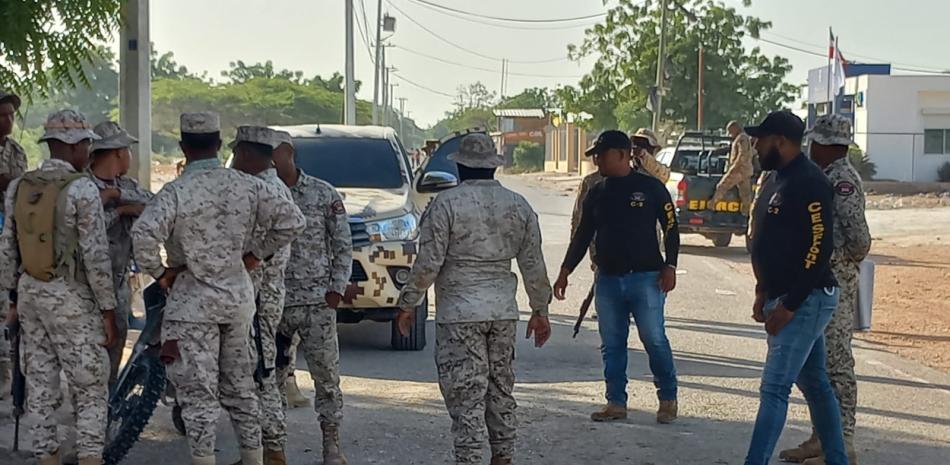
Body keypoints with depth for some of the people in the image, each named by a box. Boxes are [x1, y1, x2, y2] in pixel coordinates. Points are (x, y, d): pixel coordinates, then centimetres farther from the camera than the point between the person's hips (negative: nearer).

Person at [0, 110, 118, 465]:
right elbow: (96, 254, -16)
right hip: (70, 296, -6)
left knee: (41, 383, 11)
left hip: (30, 292, 6)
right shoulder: (82, 189, -15)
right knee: (90, 387, -1)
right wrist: (108, 310, -11)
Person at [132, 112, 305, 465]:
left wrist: (158, 272, -13)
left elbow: (144, 233, -28)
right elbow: (292, 221, 0)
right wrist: (257, 252, 8)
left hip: (193, 303, -5)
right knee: (240, 386, 17)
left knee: (198, 392, -1)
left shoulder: (176, 192, -14)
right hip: (239, 296, 5)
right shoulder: (248, 186, -1)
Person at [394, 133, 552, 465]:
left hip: (459, 314, -5)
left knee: (466, 394, -3)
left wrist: (408, 304, 1)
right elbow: (534, 266, 8)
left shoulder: (446, 204, -8)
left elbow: (428, 263, -10)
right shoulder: (519, 206, 6)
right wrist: (540, 310, 18)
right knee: (501, 390, 15)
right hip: (504, 312, 5)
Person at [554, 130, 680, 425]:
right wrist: (565, 272, 11)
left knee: (654, 340, -5)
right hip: (607, 280, 5)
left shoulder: (650, 188, -1)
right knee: (611, 345, 6)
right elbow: (582, 235, 16)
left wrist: (669, 267, -9)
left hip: (645, 278, -5)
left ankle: (668, 399, 8)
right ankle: (616, 402, 14)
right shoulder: (597, 194, 12)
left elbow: (671, 228, 0)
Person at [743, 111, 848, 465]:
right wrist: (764, 293, 14)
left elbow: (820, 248, -22)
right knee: (814, 384, 15)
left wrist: (788, 305, -22)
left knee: (774, 389, -11)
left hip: (805, 302, -10)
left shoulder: (809, 183, -17)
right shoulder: (784, 179, 14)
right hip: (786, 300, 10)